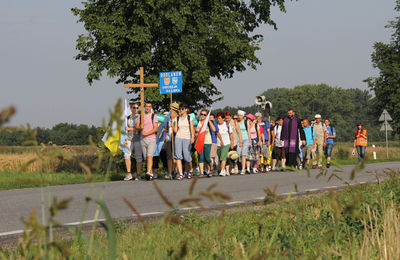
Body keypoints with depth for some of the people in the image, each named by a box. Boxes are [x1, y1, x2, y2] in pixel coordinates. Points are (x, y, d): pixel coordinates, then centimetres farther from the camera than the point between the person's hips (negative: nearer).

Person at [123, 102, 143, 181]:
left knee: (138, 156, -4)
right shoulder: (128, 118, 14)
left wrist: (130, 128, -9)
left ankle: (138, 174, 3)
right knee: (126, 154, -11)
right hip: (130, 139, 4)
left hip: (138, 138, -4)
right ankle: (129, 174, -8)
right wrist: (126, 139, 12)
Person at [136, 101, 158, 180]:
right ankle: (151, 173, 14)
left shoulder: (153, 117, 1)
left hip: (151, 139, -4)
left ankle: (148, 173, -30)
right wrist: (141, 128, -13)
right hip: (143, 140, 4)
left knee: (149, 156, -19)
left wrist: (147, 133, -18)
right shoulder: (140, 116, 13)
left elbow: (156, 129, -7)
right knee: (146, 158, 5)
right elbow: (137, 127, 9)